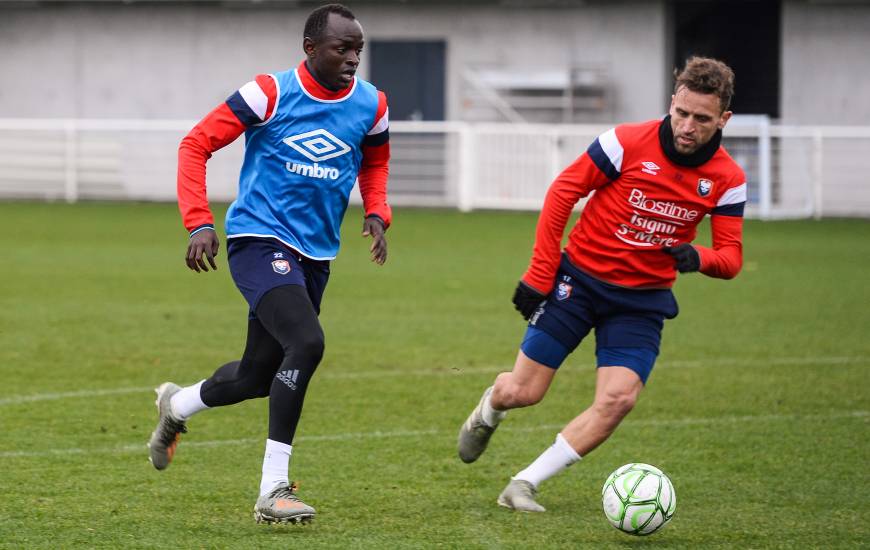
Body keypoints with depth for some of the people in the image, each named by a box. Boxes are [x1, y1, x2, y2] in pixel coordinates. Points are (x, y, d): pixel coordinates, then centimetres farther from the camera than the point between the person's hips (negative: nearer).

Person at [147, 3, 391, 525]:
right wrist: (200, 223, -17)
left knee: (259, 375, 14)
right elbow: (196, 144, -7)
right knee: (306, 343, -26)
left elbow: (375, 163, 24)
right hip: (260, 241, -6)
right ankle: (273, 491, -19)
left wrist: (377, 213, 4)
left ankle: (177, 406, 46)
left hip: (314, 256, 6)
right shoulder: (271, 94, -12)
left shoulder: (370, 105, 2)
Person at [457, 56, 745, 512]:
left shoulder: (727, 179, -5)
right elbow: (562, 192, -6)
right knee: (520, 392, -2)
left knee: (618, 399, -19)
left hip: (643, 300, 2)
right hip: (579, 277, -2)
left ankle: (524, 485, -7)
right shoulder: (629, 142, -14)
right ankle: (489, 410, 38)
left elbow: (731, 257, -3)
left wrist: (699, 258, -28)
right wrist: (539, 275, -7)